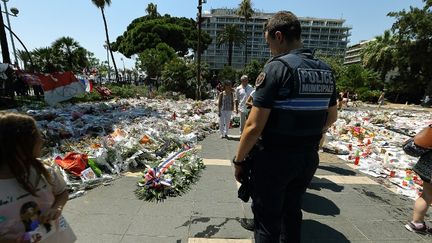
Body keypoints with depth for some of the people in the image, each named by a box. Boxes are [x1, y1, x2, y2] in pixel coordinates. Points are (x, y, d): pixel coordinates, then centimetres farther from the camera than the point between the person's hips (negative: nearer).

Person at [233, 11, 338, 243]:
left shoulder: (277, 66, -17)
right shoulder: (326, 71, 5)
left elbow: (254, 126, -22)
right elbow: (331, 117, 16)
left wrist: (239, 161, -10)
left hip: (274, 158, -7)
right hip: (309, 158, 7)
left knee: (267, 220, 12)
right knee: (292, 211, 25)